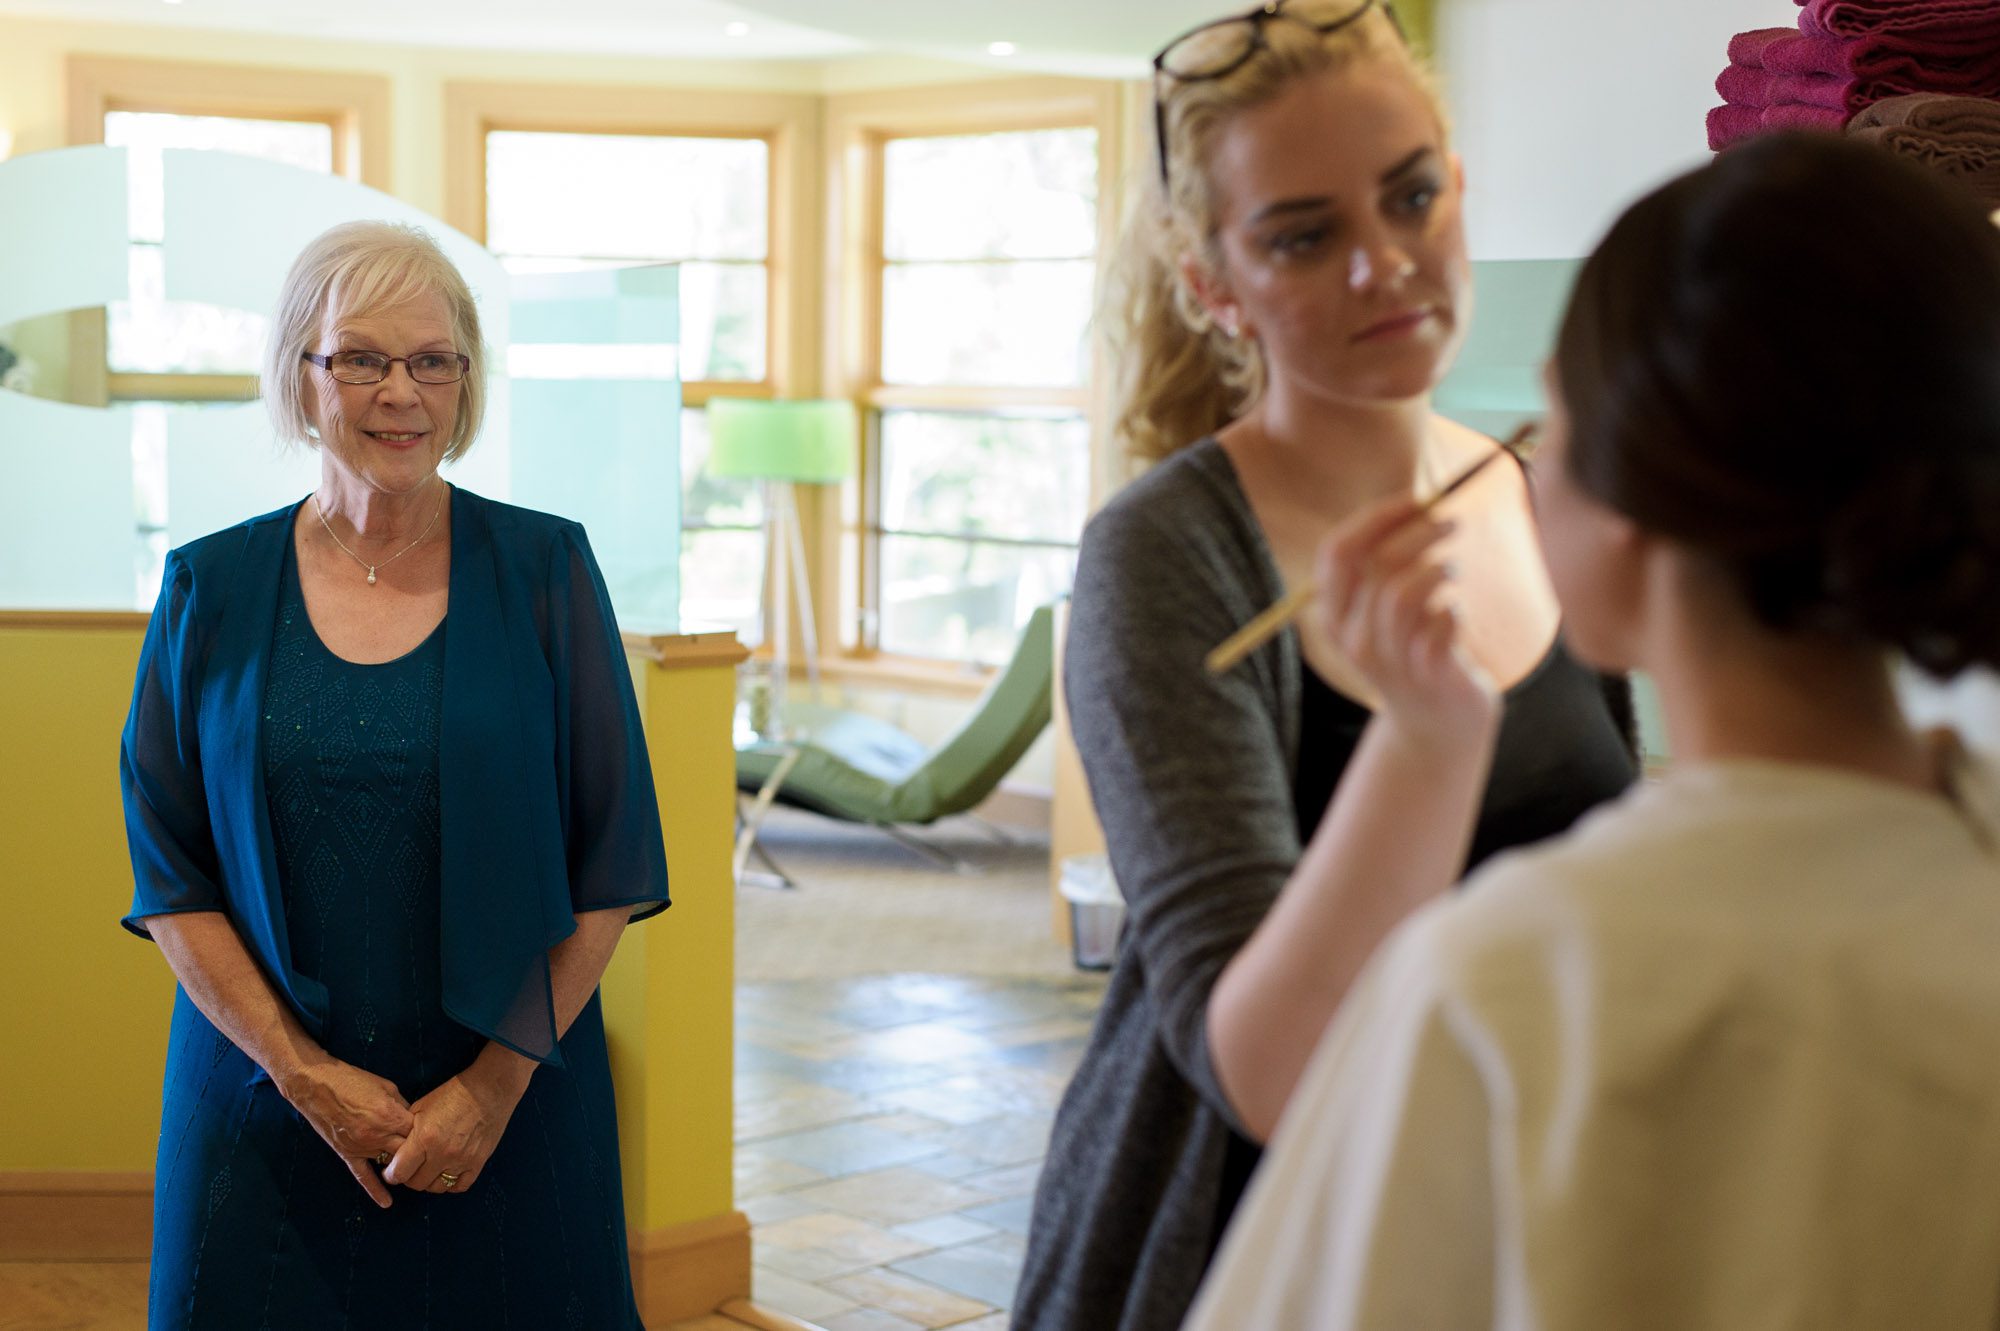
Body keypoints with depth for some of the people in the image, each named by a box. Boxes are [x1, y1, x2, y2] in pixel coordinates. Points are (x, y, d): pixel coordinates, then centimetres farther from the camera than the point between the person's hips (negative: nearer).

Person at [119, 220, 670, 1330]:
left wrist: (499, 1080, -9)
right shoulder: (211, 590, 2)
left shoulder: (544, 572, -1)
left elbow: (610, 864, -3)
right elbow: (171, 878, 1)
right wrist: (306, 1073, -9)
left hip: (512, 1112, -1)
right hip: (266, 1111, 1)